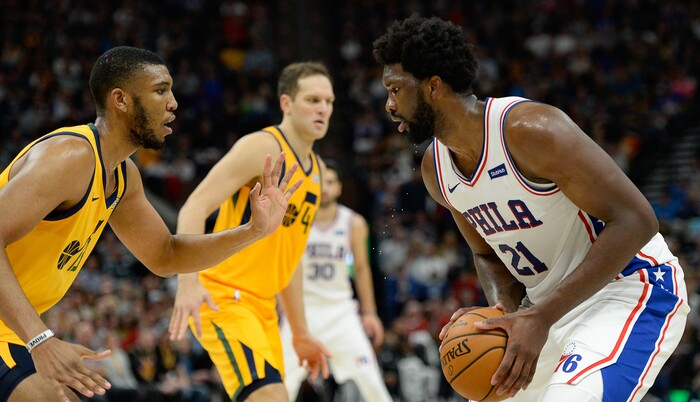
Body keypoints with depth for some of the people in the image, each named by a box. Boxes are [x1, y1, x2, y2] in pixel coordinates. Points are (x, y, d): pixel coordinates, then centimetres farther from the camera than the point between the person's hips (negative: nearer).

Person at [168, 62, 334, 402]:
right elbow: (195, 208, -19)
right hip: (222, 297, -9)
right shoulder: (262, 147, -10)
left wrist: (301, 334, 23)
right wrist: (188, 281, -33)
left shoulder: (316, 169, 17)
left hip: (262, 306, 9)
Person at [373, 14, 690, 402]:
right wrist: (505, 310, -9)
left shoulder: (529, 130, -24)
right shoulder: (435, 168, 1)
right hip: (550, 307, 9)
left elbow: (635, 221, -26)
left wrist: (541, 318, -30)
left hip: (628, 288, -9)